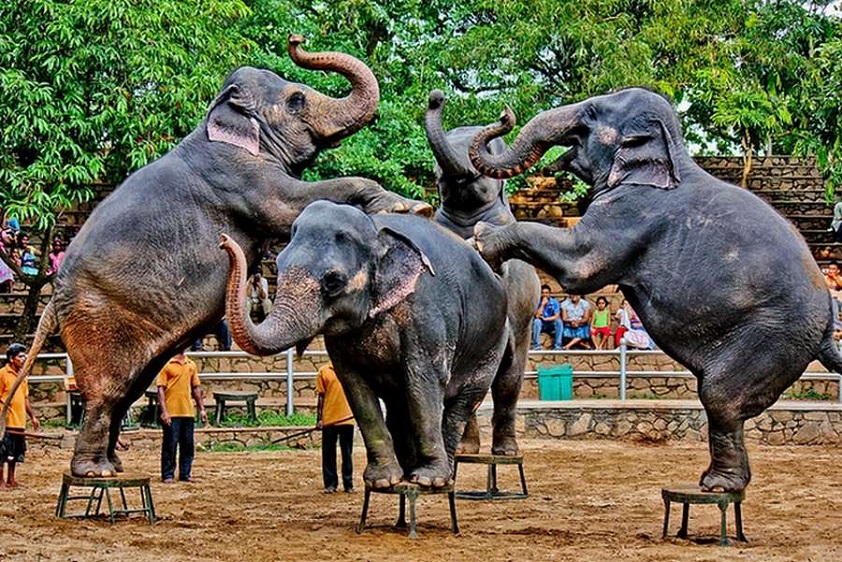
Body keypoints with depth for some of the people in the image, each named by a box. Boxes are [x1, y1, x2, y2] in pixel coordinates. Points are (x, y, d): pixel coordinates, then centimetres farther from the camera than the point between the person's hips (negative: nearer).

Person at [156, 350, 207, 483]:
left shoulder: (191, 365, 13)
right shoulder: (167, 364, -5)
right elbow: (161, 388, -8)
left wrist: (202, 409, 14)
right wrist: (164, 412, -15)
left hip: (188, 412, 6)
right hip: (171, 413, -6)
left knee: (188, 445, 7)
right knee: (170, 444, -1)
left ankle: (185, 474, 16)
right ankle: (167, 475, 6)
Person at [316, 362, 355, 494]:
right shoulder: (324, 372, 2)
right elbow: (321, 396, 3)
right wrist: (319, 418, -1)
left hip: (347, 418, 1)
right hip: (329, 419, -1)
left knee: (347, 453, 6)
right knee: (328, 453, 4)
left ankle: (348, 484, 11)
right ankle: (330, 484, 10)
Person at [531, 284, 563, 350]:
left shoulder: (554, 302, -5)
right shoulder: (537, 302, -8)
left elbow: (557, 316, -12)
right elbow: (537, 315, -20)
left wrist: (545, 319, -21)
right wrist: (542, 304, -23)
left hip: (551, 325, 1)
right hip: (540, 325, -1)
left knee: (558, 321, -28)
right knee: (537, 321, -33)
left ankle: (557, 345, -26)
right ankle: (536, 345, -31)